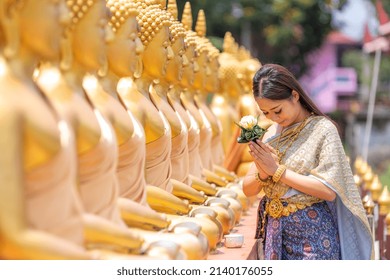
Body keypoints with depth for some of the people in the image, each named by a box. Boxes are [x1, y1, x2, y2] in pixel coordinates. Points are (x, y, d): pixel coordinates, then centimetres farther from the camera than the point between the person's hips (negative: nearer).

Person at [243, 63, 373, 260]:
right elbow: (248, 189, 8)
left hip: (312, 233, -5)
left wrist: (277, 170, -15)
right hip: (276, 232, 5)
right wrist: (262, 174, -14)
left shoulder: (322, 129, -8)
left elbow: (329, 190, -17)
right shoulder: (272, 132, 8)